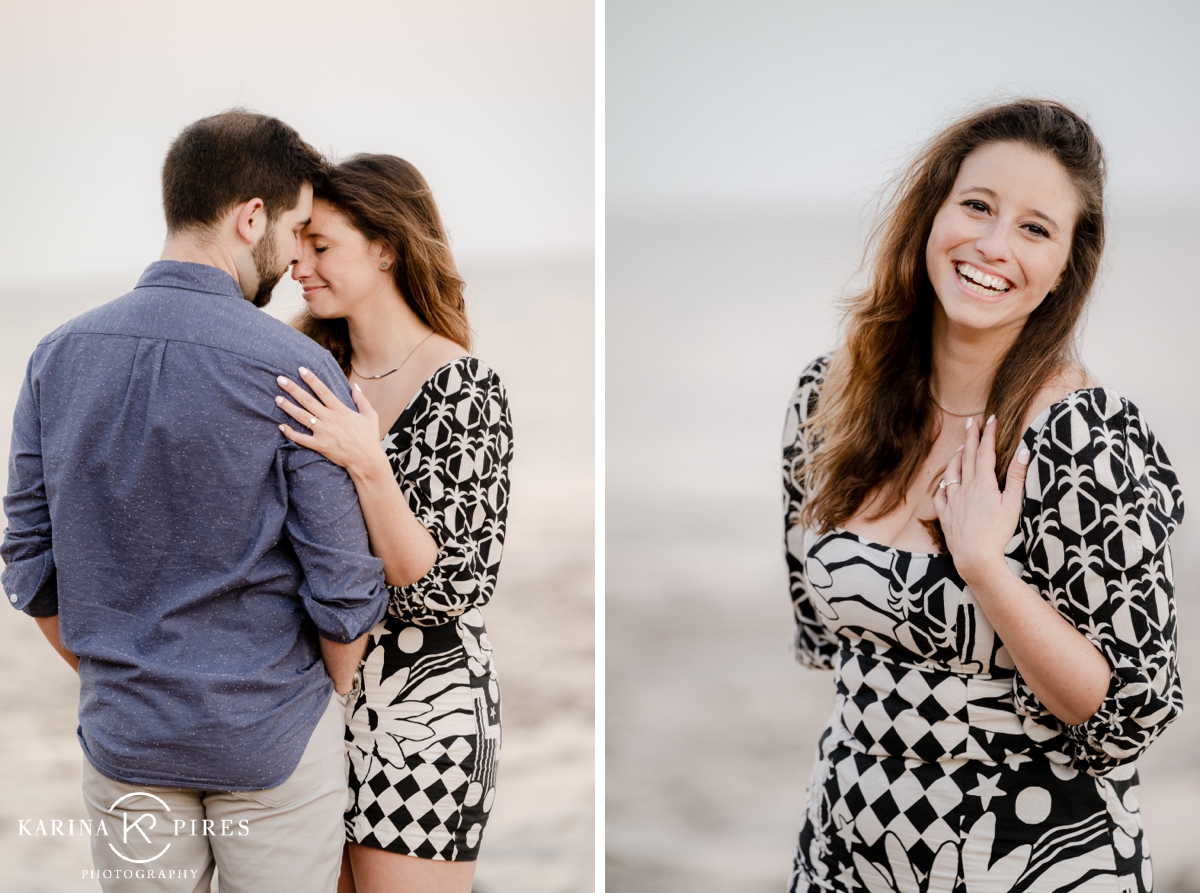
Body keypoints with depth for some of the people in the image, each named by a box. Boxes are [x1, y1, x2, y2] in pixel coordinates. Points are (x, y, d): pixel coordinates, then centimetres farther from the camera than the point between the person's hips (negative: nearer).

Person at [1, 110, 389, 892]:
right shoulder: (295, 369, -16)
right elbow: (343, 590, -14)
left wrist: (110, 677, 15)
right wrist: (335, 694, 5)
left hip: (123, 734, 4)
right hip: (272, 739, -4)